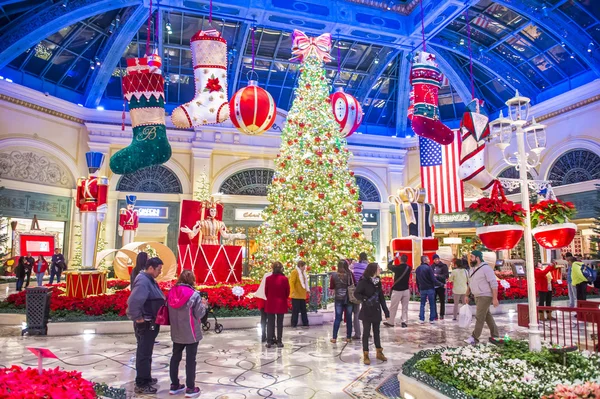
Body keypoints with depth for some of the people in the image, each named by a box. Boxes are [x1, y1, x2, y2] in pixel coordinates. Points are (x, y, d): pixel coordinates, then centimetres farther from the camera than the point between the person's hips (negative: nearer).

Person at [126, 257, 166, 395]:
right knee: (144, 353, 1)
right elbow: (133, 301, -35)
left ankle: (146, 378, 36)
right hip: (145, 324, -10)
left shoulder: (149, 280, 9)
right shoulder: (143, 281, -24)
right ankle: (141, 384, 12)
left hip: (151, 323, 10)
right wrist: (137, 317, -25)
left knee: (146, 352, 21)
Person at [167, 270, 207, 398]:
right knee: (190, 360, 4)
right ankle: (190, 389, 12)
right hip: (191, 333, -5)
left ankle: (174, 386, 27)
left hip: (176, 332, 5)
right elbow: (199, 314, -12)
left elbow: (170, 312, 10)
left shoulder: (171, 292, -1)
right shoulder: (194, 294, -17)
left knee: (175, 357, 17)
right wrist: (204, 305, 4)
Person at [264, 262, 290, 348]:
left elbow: (266, 291, 2)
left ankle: (269, 341, 8)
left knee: (270, 323, 8)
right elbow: (287, 292, -2)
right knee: (280, 323, 7)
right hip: (281, 304, -1)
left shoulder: (268, 279, -7)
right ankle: (279, 342, 10)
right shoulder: (284, 279, -10)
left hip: (270, 303, 1)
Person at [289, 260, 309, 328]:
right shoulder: (294, 272, -12)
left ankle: (305, 323, 17)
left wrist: (307, 289, 17)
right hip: (296, 295, -8)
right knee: (295, 310, -3)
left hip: (302, 295, 8)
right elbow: (291, 282, -19)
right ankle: (294, 324, 4)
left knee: (303, 310, 11)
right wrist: (293, 292, -26)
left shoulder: (303, 272, 16)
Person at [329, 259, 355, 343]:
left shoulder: (334, 275, -9)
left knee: (338, 318, 7)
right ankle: (349, 337, 17)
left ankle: (334, 338, 8)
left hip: (338, 299, 0)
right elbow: (354, 285, -1)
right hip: (349, 298, 0)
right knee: (349, 318, 10)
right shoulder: (350, 274, -10)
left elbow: (331, 287, 0)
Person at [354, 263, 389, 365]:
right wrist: (365, 300, -30)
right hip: (367, 311, -5)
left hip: (376, 310, 6)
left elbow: (381, 296, 8)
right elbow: (356, 293, -16)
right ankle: (366, 355, 12)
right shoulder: (363, 281, -14)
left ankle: (379, 353, 27)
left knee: (376, 332, 16)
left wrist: (386, 310, 7)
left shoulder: (378, 281, 5)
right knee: (366, 332, 3)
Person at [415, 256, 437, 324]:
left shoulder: (417, 269, 7)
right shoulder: (428, 268, -13)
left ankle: (421, 319, 8)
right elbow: (433, 279, -17)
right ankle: (432, 319, 9)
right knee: (432, 305, 6)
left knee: (422, 304, 12)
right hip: (430, 289, -5)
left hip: (422, 289, 5)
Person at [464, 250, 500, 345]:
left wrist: (495, 298, -21)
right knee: (487, 316, 15)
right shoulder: (472, 269, 11)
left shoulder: (485, 268, -15)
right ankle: (495, 335, 26)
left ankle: (474, 338, -7)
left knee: (479, 317, -9)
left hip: (485, 296, -9)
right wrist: (467, 295, 18)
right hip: (477, 297, 9)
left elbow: (494, 284, -18)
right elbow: (470, 284, 21)